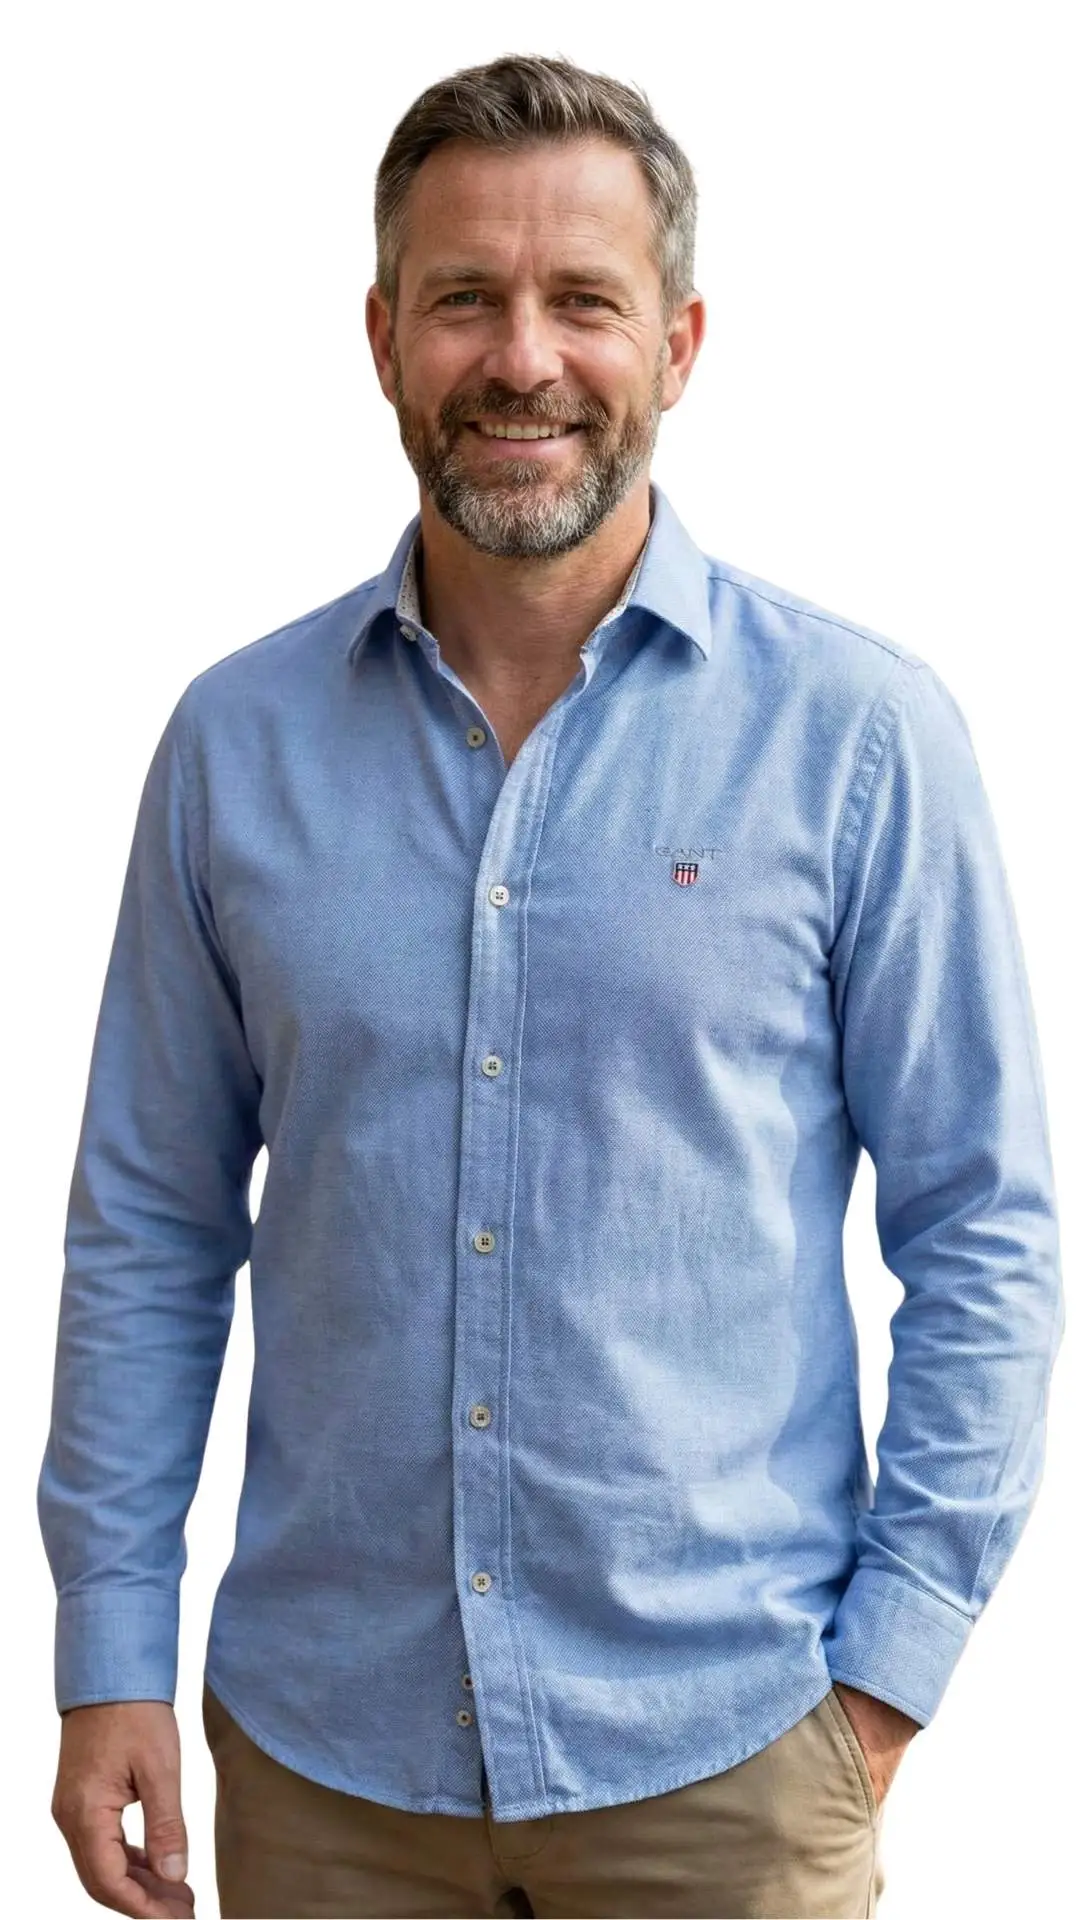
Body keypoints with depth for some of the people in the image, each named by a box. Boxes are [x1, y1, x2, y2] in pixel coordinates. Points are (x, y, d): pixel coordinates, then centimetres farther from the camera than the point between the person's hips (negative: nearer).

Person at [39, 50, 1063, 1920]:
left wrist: (890, 1664, -6)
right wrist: (109, 1658, 2)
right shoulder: (237, 740, 0)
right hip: (318, 1744, 2)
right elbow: (150, 1232, 5)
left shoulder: (859, 733, -7)